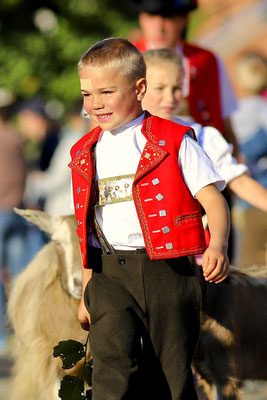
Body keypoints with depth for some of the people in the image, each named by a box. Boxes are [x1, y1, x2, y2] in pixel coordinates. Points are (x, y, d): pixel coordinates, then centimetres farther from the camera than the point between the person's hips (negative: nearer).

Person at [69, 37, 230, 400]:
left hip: (165, 272, -3)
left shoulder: (172, 142, 0)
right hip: (110, 276, 3)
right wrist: (87, 291, 22)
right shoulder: (85, 154, 15)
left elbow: (213, 199, -6)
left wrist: (217, 246, -26)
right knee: (114, 368, -15)